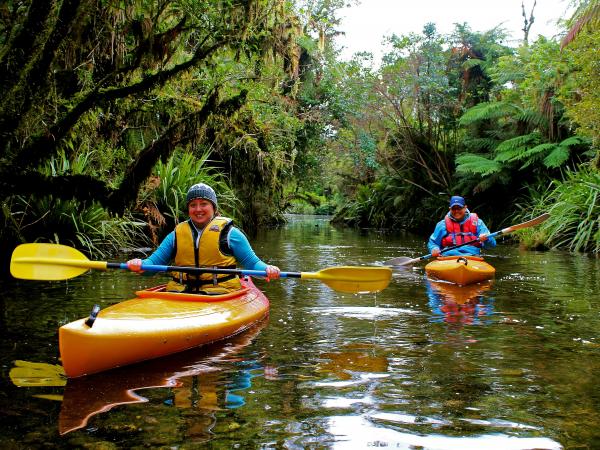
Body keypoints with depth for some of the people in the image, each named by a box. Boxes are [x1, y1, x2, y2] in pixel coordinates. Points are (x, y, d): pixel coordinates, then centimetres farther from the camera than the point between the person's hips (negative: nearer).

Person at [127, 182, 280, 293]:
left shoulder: (228, 233, 8)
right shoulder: (177, 235, 18)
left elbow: (252, 263, 7)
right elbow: (153, 262, 16)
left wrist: (266, 269, -15)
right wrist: (140, 264, -7)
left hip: (220, 292, -1)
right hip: (180, 291, 2)